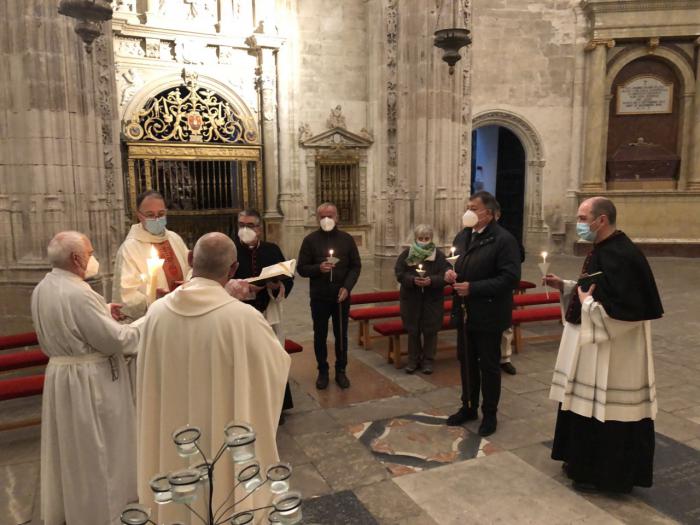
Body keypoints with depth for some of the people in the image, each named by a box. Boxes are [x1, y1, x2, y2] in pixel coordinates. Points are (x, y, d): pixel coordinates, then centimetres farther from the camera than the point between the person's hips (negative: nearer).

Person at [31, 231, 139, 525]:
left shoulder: (41, 289, 3)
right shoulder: (78, 293, -26)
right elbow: (114, 339, -22)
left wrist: (103, 313, 8)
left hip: (59, 375, 9)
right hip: (89, 382, -9)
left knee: (67, 447, 23)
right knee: (95, 451, 8)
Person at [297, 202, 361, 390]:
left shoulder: (347, 239, 2)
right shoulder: (310, 240, -2)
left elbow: (356, 266, 3)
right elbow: (301, 268, -2)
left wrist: (347, 287, -11)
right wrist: (318, 268, -21)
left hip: (342, 296, 1)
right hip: (319, 297, -1)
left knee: (341, 335, 10)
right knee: (320, 335, 9)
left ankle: (341, 371, 23)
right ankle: (322, 371, 23)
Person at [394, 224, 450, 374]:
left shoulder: (439, 255, -2)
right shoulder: (406, 254, 0)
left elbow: (445, 276, -8)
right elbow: (399, 273, -5)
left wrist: (431, 281, -25)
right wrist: (412, 280, -22)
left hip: (432, 299, -1)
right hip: (411, 298, 1)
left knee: (430, 330, 6)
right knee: (413, 330, 9)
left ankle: (428, 360, 21)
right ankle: (413, 359, 23)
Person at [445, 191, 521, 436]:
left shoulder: (504, 240, -15)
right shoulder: (465, 236, 9)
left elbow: (510, 278, -22)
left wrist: (473, 287, -25)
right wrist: (452, 274, -4)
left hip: (488, 315, -7)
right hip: (465, 313, 7)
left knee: (489, 366, 7)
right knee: (466, 361, 17)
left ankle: (489, 414, 24)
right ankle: (468, 407, 34)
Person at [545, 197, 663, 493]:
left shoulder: (620, 257, -24)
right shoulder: (605, 250, 8)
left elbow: (622, 311, -28)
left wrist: (587, 304, -17)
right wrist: (565, 287, 8)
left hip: (612, 352, -11)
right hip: (594, 345, 11)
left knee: (606, 414, 4)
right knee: (589, 408, 20)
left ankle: (608, 475, 22)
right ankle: (587, 464, 36)